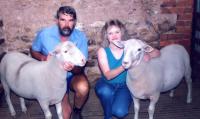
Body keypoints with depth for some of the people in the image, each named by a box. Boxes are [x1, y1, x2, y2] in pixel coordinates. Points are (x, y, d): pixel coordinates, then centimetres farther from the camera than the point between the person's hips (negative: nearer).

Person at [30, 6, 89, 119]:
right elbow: (33, 51, 1)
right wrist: (43, 58, -22)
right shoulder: (44, 34, -19)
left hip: (73, 75, 0)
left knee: (83, 88, -33)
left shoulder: (81, 37, -20)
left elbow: (80, 68, -18)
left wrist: (73, 68, -42)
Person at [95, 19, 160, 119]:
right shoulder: (102, 51, -16)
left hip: (124, 85, 1)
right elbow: (108, 75, -25)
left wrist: (148, 56, -33)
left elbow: (157, 52, -10)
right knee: (105, 92, -36)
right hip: (107, 84, 0)